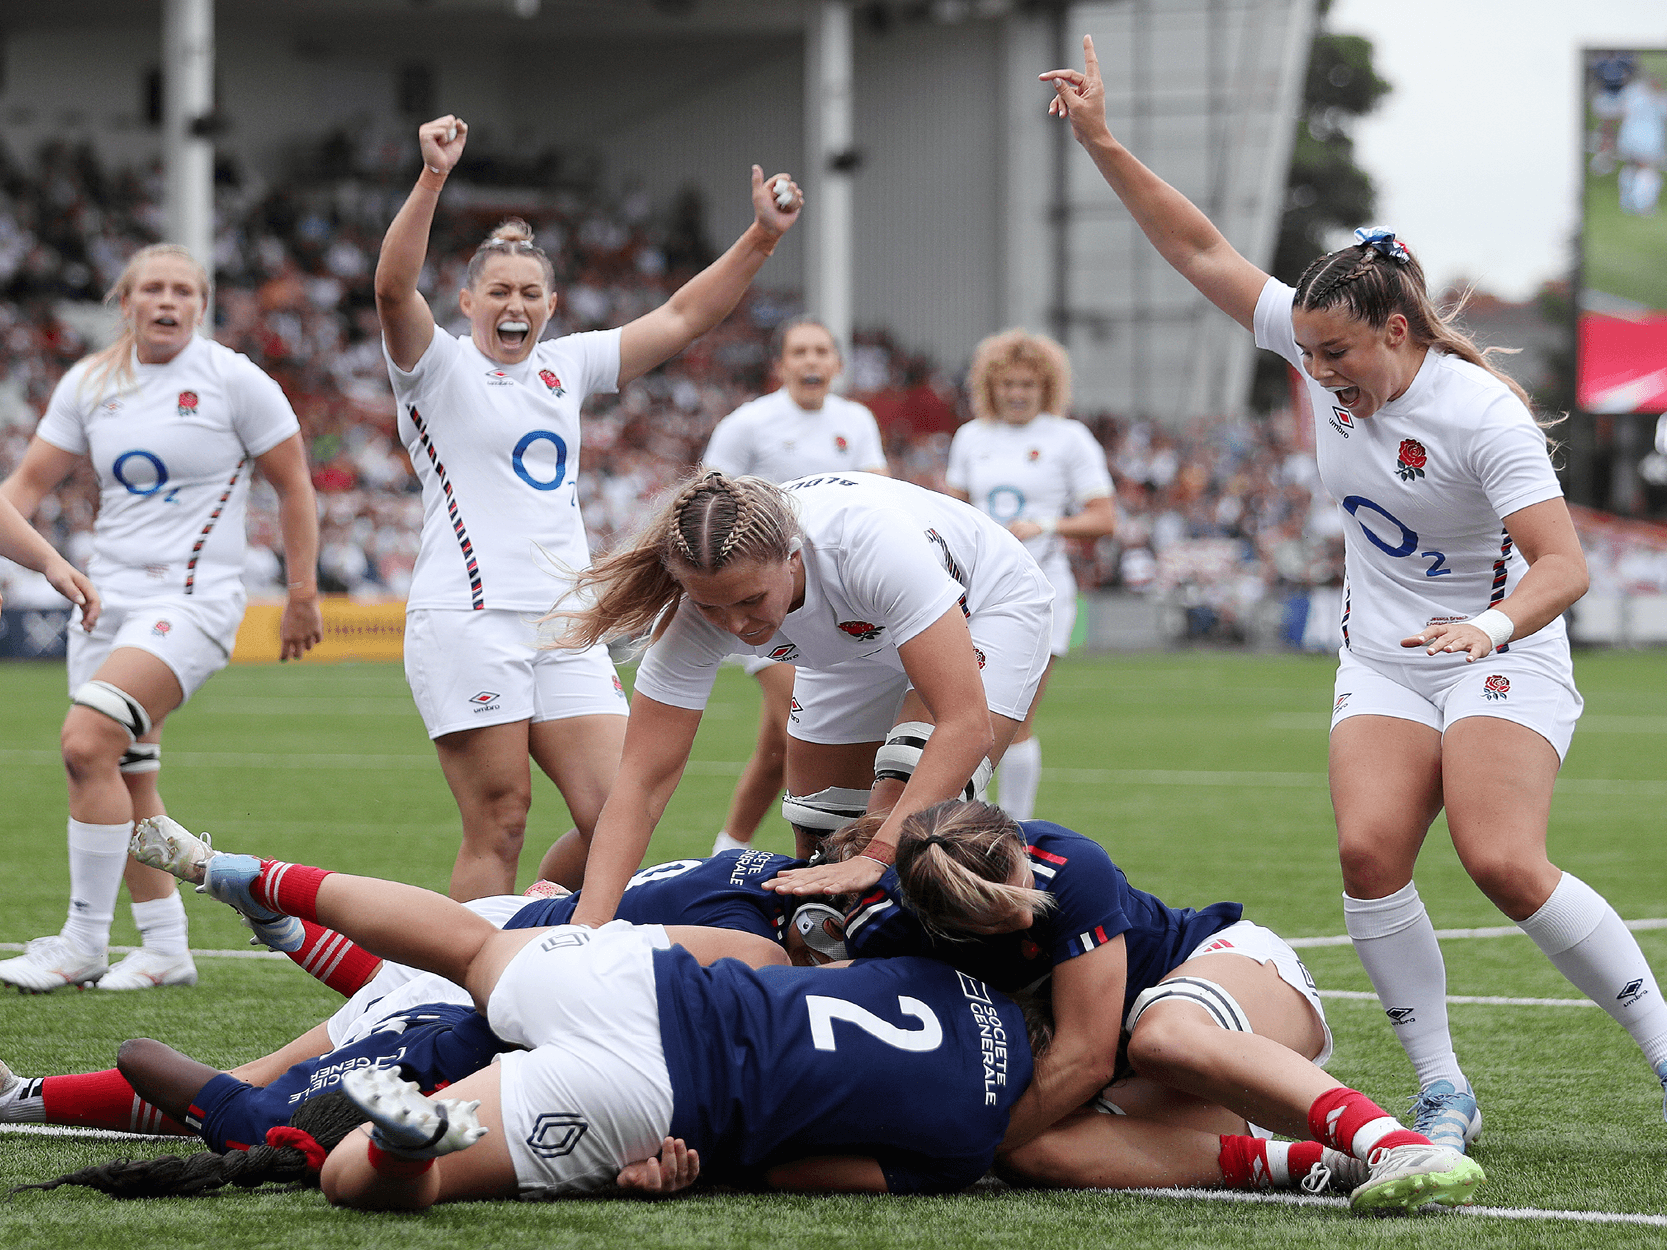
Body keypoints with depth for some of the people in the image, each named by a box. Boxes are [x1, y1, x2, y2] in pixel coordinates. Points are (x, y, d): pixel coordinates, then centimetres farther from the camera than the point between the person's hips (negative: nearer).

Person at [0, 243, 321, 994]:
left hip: (191, 597, -6)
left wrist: (302, 595, 0)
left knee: (87, 743, -21)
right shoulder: (89, 383, 8)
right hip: (107, 594, 6)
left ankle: (85, 940, -13)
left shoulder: (233, 380, -5)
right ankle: (167, 950, 18)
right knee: (127, 785, 5)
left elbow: (293, 486, 1)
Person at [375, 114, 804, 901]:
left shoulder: (567, 365, 18)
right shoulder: (439, 367, 1)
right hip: (468, 622, -6)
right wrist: (432, 179, -30)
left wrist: (761, 237, 11)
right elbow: (393, 288, -17)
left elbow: (680, 319, 20)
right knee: (498, 827, -9)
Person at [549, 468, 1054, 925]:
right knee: (821, 843, -1)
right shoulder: (698, 610, -31)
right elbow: (643, 780, -29)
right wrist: (589, 923, -42)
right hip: (860, 640, 5)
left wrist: (877, 856, -54)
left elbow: (967, 723, -46)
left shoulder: (870, 542, -44)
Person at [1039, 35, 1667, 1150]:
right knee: (1369, 849, -19)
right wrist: (1102, 144, -7)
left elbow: (1562, 565, -27)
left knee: (1505, 863, -24)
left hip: (1503, 655, -5)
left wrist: (1492, 626, -46)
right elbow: (1201, 251, 0)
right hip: (1382, 662, 6)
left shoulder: (1481, 415, -21)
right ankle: (1443, 1092, -11)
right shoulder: (1323, 348, -4)